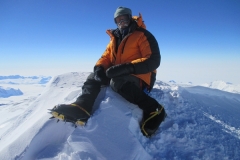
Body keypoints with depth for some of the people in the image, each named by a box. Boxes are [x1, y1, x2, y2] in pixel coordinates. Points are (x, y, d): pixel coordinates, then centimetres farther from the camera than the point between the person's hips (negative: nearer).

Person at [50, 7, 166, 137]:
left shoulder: (143, 35, -5)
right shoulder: (115, 38, 17)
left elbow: (153, 61, -17)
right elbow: (106, 57, 12)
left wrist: (126, 67, -29)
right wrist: (99, 68, -13)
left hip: (140, 77, -7)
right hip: (119, 75, 7)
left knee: (117, 82, -36)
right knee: (93, 77, -6)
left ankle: (153, 109, -28)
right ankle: (81, 107, -29)